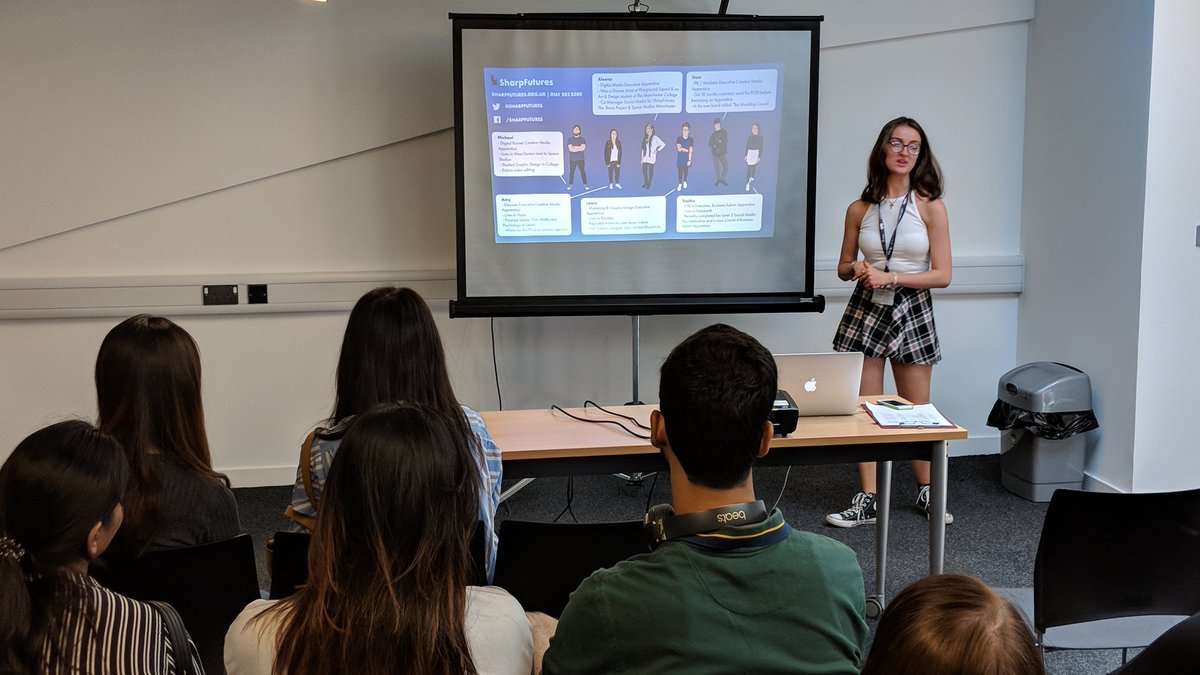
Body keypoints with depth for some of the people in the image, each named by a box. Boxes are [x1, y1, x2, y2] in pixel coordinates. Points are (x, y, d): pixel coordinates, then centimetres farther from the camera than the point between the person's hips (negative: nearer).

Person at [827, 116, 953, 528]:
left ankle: (926, 491, 27)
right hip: (866, 310, 2)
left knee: (917, 410, 8)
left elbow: (942, 275, -8)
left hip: (912, 312, -2)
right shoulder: (859, 210, 3)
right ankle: (866, 501, 10)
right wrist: (856, 269, -11)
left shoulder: (931, 207, -4)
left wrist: (890, 277, -17)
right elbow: (843, 268, 12)